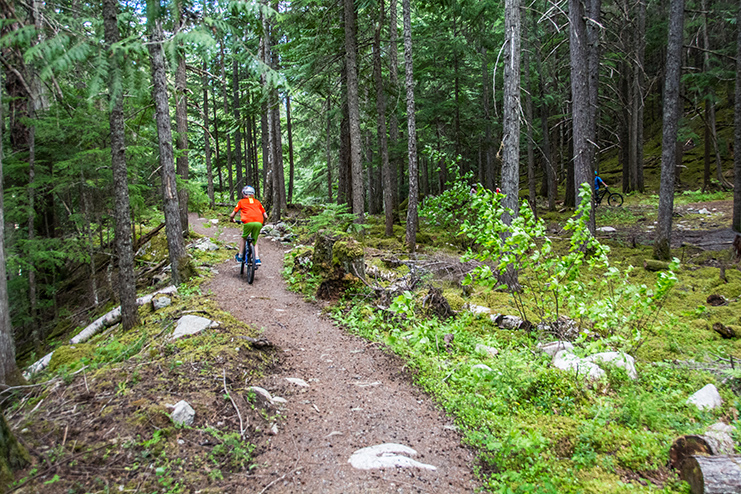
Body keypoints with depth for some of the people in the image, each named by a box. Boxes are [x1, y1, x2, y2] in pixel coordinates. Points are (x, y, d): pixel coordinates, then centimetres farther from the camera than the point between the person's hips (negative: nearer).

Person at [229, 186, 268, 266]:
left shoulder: (241, 201, 20)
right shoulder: (257, 202, 27)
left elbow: (232, 215, 17)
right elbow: (265, 216, 22)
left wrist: (232, 219, 40)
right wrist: (262, 223, 41)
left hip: (248, 222, -2)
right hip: (259, 223, 2)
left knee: (244, 238, 25)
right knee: (254, 241, 21)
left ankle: (240, 257, 26)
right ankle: (257, 259, 7)